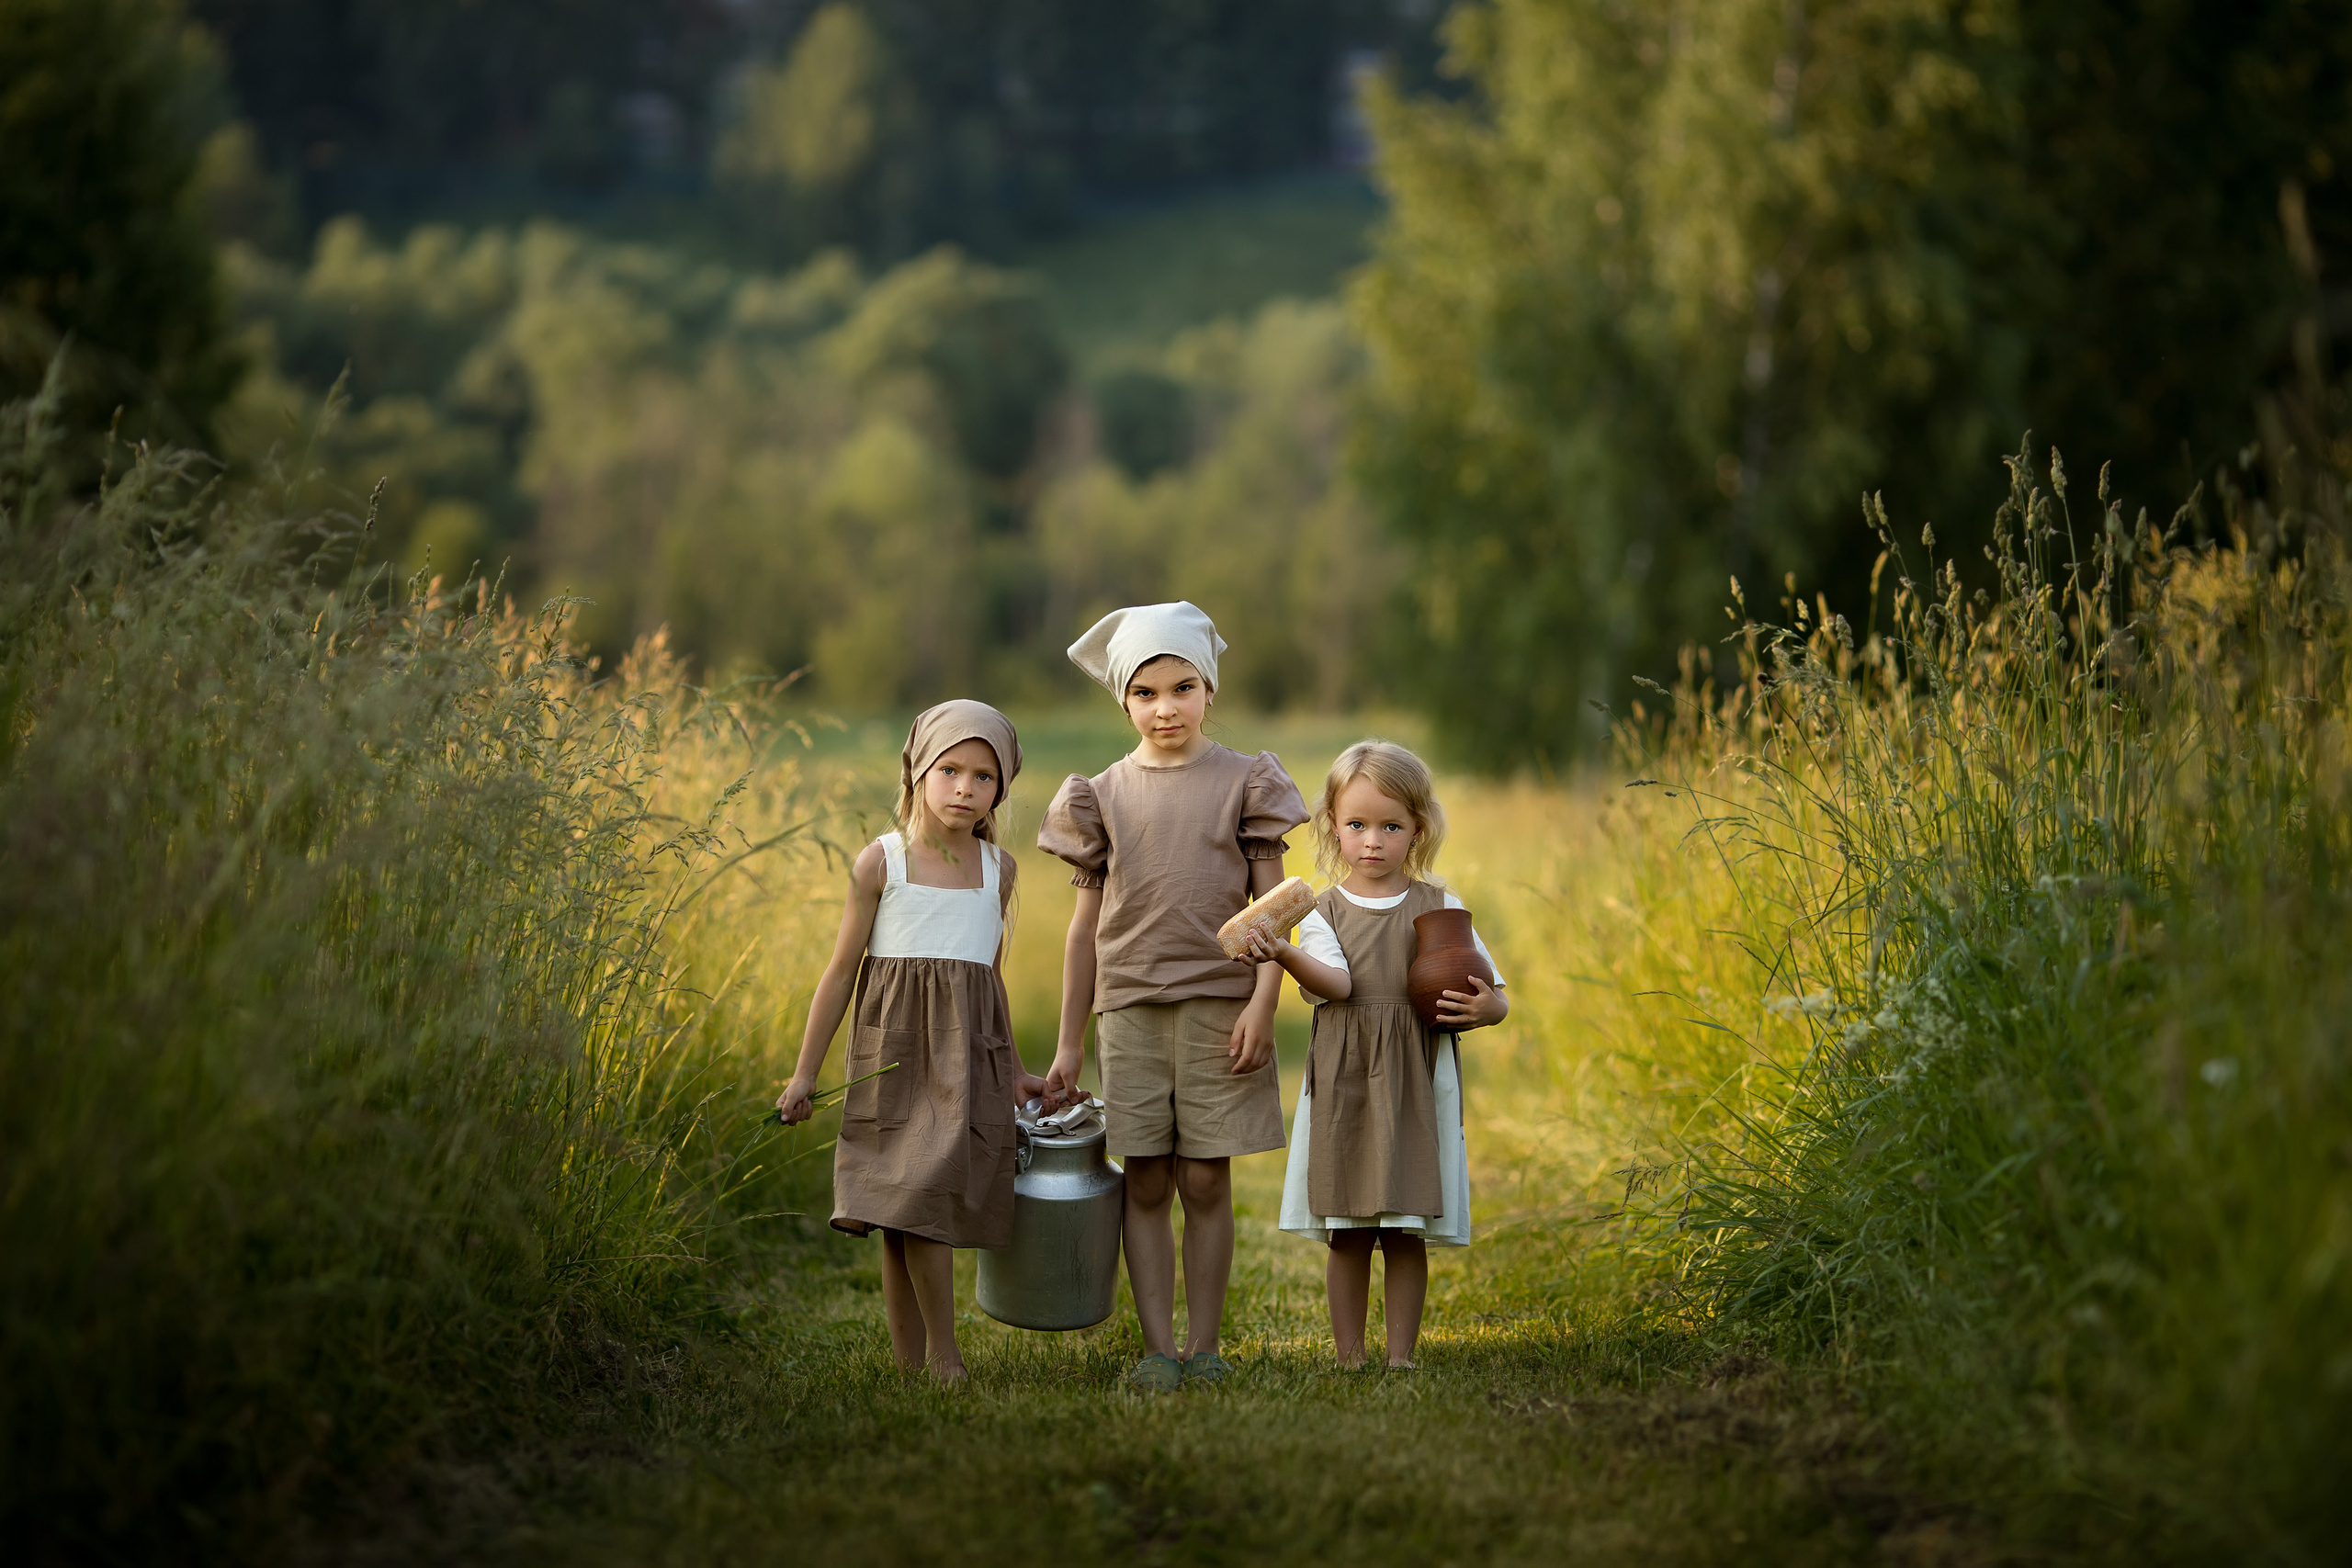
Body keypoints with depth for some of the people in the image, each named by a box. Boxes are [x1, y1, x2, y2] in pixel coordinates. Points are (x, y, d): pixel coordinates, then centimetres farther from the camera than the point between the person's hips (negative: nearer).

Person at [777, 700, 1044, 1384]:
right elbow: (842, 970, 3)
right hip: (896, 1046, -2)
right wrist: (805, 1073, 2)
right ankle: (914, 1365, 4)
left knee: (926, 1199, -10)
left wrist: (1011, 1069, 26)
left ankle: (937, 1358, 0)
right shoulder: (881, 861, 0)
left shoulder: (997, 867, 10)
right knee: (900, 1221, -3)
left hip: (967, 1050, 2)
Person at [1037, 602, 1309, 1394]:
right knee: (1146, 1184, 2)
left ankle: (1203, 1346, 8)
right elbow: (1087, 922, 11)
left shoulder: (1244, 782, 3)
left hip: (1219, 1007, -2)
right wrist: (1068, 1044, 10)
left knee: (1206, 1181, 1)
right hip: (1129, 1009, 2)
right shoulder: (1104, 795, 8)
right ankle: (1157, 1349, 6)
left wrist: (1262, 1004, -10)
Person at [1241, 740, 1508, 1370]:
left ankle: (1401, 1357, 12)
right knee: (1347, 1235, 3)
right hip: (1345, 1082, 0)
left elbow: (1495, 997, 11)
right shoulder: (1323, 913, 6)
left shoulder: (1440, 908, 8)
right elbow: (1336, 983, -15)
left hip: (1417, 1081, 0)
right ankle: (1349, 1359, 13)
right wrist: (1285, 956, -34)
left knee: (1407, 1234, 2)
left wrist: (1484, 1008, -13)